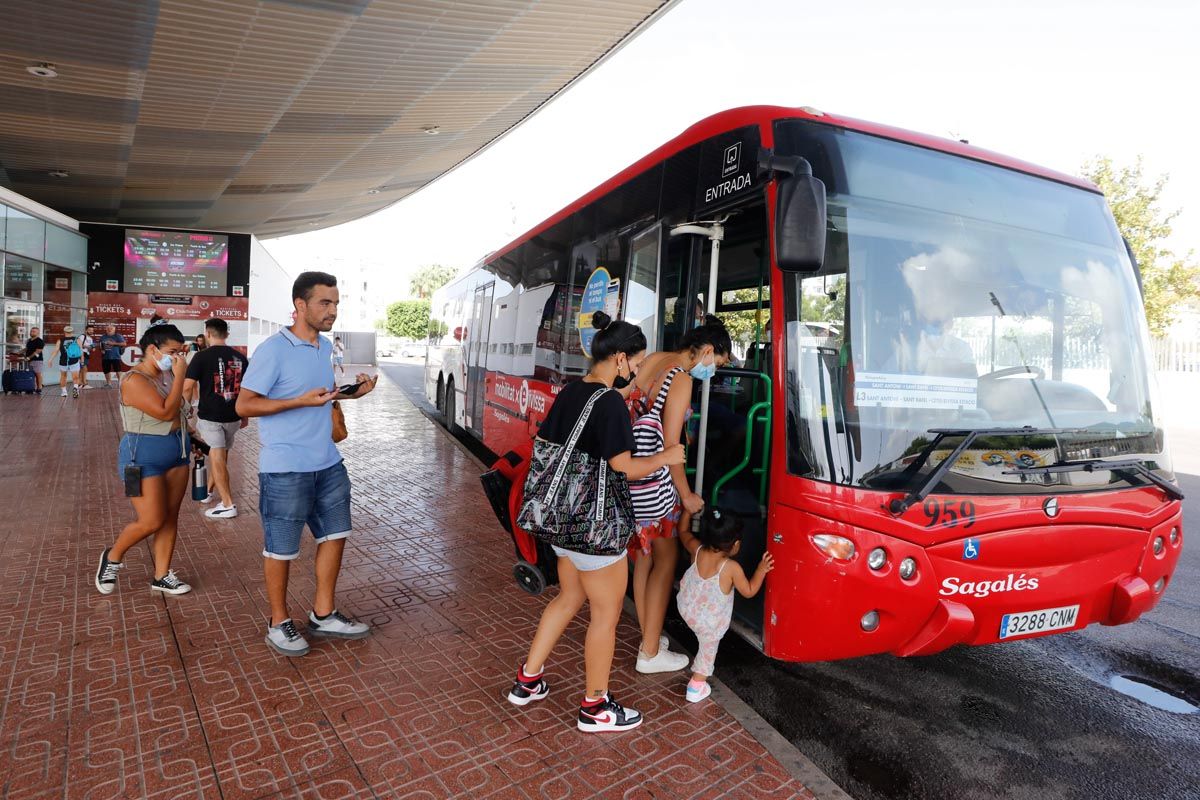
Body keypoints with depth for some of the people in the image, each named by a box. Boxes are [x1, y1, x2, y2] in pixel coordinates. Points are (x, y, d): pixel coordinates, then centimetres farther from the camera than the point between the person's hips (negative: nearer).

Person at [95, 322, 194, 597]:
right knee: (152, 521, -6)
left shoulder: (167, 376, 7)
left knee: (170, 517, 9)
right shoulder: (134, 381, -17)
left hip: (176, 454, 8)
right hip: (144, 457, -8)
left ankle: (162, 576, 18)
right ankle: (113, 556, 23)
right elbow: (166, 412, -26)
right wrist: (179, 376, -22)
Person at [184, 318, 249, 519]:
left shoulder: (202, 356, -9)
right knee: (220, 455, 21)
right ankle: (209, 490, 38)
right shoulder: (240, 358, 4)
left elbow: (187, 387, -11)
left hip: (209, 415, -4)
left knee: (217, 458, -5)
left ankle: (228, 505, -7)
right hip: (233, 416, 5)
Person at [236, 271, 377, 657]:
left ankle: (323, 615, 32)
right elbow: (244, 405, -16)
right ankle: (279, 623, 27)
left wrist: (351, 392, 2)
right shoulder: (273, 350, -16)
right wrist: (302, 401, -24)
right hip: (285, 468, -8)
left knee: (334, 535, 15)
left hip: (328, 463, 8)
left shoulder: (326, 347, 8)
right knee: (281, 548, 8)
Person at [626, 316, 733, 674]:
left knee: (644, 554, 18)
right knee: (666, 558, 5)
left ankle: (648, 636, 32)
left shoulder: (653, 360, 9)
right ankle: (650, 652, 15)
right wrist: (687, 496, -5)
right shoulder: (681, 380, -15)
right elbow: (670, 446, -16)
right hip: (653, 482, -8)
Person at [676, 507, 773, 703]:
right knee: (709, 647, 21)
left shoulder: (697, 551, -18)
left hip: (686, 608, 3)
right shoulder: (732, 568, -29)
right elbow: (749, 591, -13)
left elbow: (684, 533, 2)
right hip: (710, 623, -3)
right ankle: (697, 686, 31)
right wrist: (762, 570, -4)